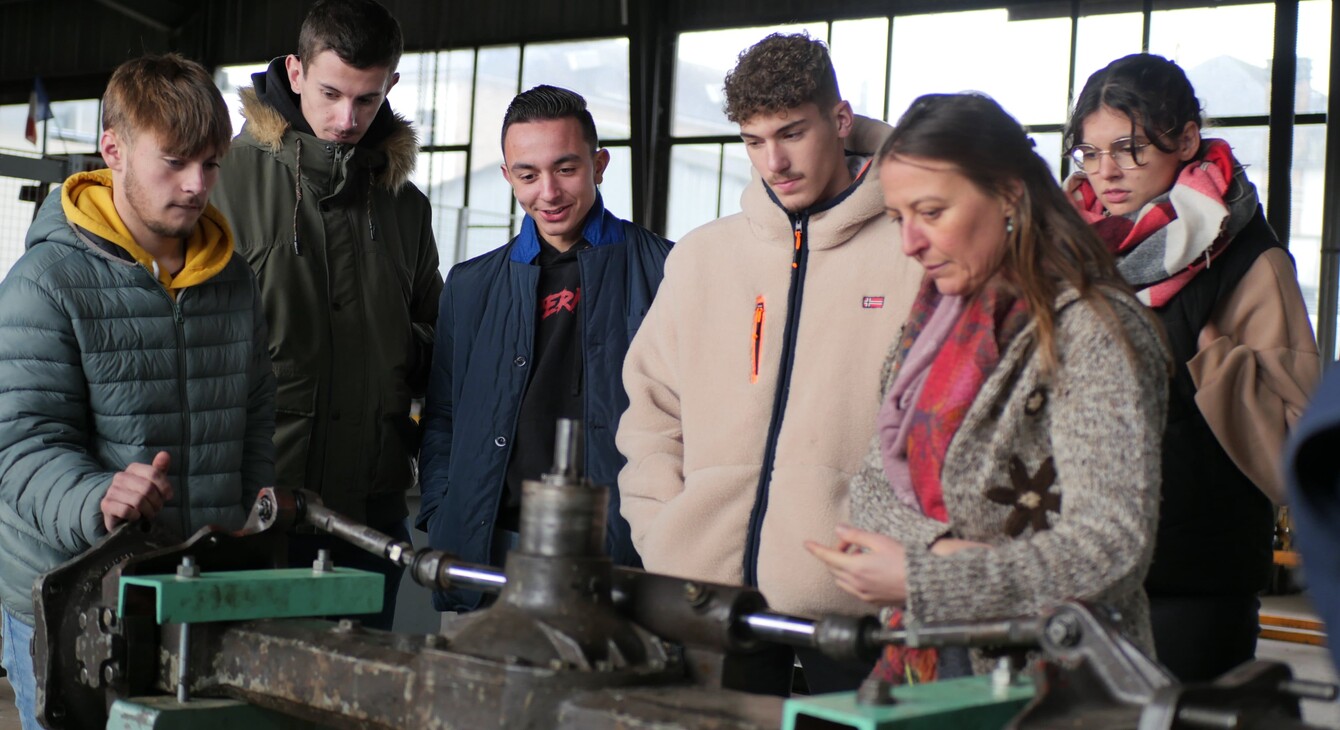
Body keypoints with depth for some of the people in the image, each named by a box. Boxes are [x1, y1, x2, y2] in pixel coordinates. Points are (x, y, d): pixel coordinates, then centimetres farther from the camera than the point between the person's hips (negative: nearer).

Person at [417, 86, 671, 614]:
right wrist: (442, 521, 5)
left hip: (619, 554, -3)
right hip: (491, 552, 3)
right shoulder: (470, 286, 15)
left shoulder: (665, 271, 3)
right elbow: (440, 419, 18)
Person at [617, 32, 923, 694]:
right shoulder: (700, 256, 13)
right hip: (705, 590, 4)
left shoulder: (915, 255, -1)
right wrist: (662, 536, 5)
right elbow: (650, 405, 16)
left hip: (848, 602, -3)